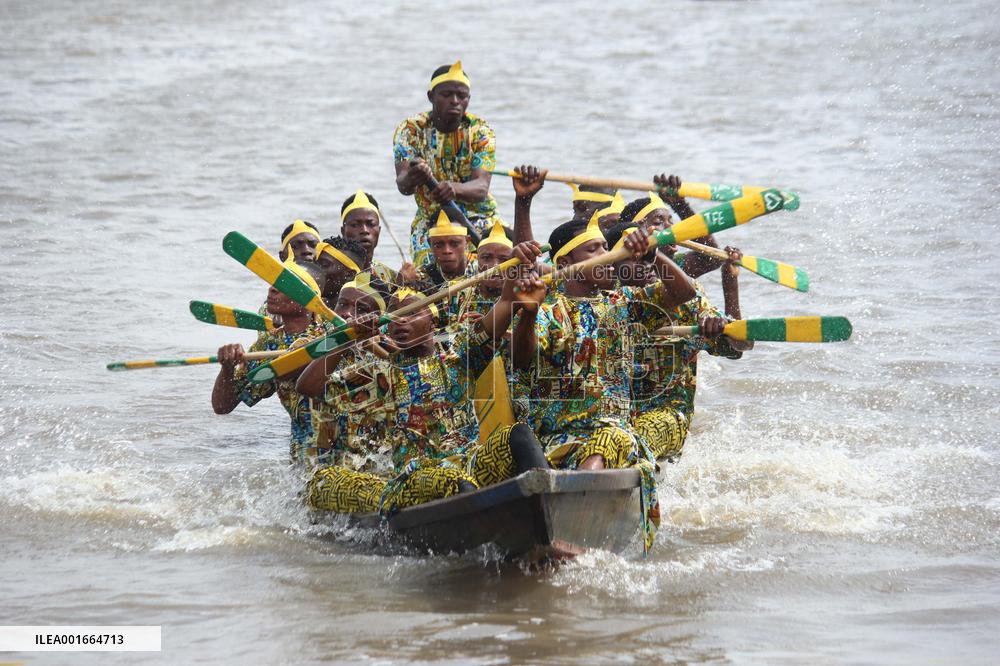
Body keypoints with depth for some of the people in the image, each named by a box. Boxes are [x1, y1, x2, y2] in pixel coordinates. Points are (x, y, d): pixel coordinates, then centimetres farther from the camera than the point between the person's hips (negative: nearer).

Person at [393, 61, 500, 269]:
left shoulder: (480, 131, -5)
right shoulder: (410, 130, -5)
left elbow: (481, 187, -19)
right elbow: (403, 186, -20)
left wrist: (454, 189, -43)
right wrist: (412, 178, -46)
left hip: (478, 219, 0)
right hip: (430, 220, 0)